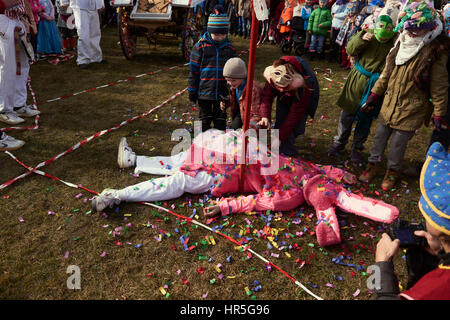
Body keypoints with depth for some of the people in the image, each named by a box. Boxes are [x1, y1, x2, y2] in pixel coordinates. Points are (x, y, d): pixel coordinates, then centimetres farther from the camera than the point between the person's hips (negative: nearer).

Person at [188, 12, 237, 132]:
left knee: (220, 121, 11)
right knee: (205, 119, 12)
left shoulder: (230, 48, 3)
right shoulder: (200, 46, -5)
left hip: (222, 93, 2)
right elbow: (193, 70, -1)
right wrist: (192, 91, -1)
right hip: (204, 92, -2)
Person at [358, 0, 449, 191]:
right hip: (389, 104, 5)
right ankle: (373, 165, 35)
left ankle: (392, 172, 28)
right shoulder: (402, 44, 3)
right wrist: (374, 95, 11)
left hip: (411, 110, -5)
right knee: (379, 137, 15)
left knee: (398, 144, 5)